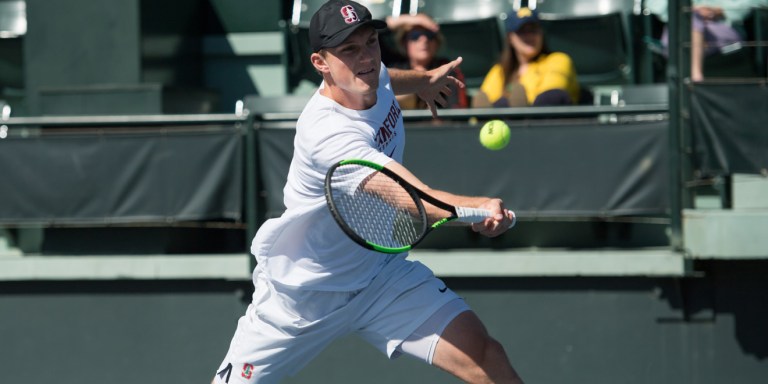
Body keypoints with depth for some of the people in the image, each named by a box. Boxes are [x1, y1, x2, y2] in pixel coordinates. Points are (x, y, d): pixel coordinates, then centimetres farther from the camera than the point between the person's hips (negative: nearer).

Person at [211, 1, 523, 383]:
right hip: (300, 294, -6)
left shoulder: (372, 79, -9)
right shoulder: (325, 133, -34)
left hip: (380, 274, 6)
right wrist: (477, 207, -63)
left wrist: (423, 80, 35)